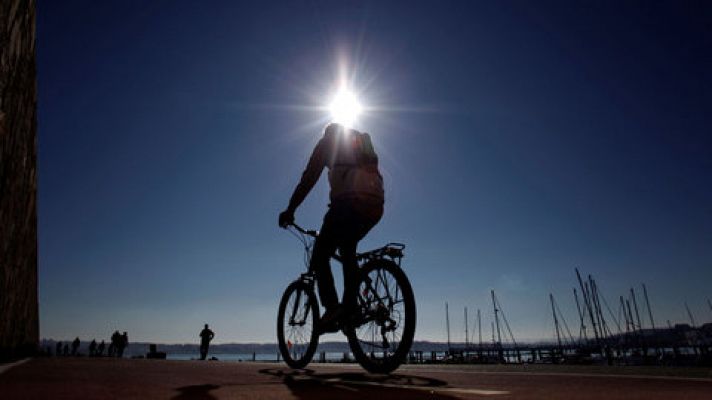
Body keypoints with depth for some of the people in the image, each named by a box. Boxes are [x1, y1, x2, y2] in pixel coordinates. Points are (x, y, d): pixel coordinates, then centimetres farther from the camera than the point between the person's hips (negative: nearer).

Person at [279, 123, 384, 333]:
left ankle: (332, 310, -9)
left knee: (320, 257, 5)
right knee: (348, 250, 26)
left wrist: (289, 210, 10)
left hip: (349, 201, -6)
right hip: (376, 205, 7)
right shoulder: (362, 141, 34)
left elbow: (309, 178, 6)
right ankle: (350, 307, 17)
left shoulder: (328, 141, 17)